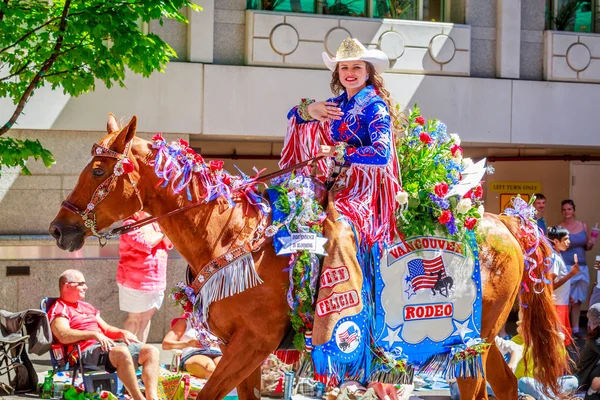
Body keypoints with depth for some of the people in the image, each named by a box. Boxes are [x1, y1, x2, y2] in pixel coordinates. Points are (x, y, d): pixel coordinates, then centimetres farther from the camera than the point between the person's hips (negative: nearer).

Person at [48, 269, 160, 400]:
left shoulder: (87, 307, 29)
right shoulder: (59, 309, 1)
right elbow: (64, 336, -18)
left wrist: (122, 333, 7)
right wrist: (94, 334, -26)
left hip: (106, 345, 9)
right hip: (85, 351, -9)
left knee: (151, 351, -6)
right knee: (122, 352, -37)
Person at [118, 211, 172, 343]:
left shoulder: (154, 225, 14)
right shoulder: (131, 225, -9)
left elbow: (169, 244, 11)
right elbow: (146, 244, -22)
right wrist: (163, 233, -8)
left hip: (156, 282, 7)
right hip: (135, 281, -7)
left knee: (147, 317, 9)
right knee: (135, 318, -4)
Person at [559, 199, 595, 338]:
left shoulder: (583, 226, 9)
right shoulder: (559, 228, -5)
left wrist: (590, 245, -2)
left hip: (581, 268, 5)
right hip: (566, 268, -5)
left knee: (577, 300, 10)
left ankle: (575, 328, 18)